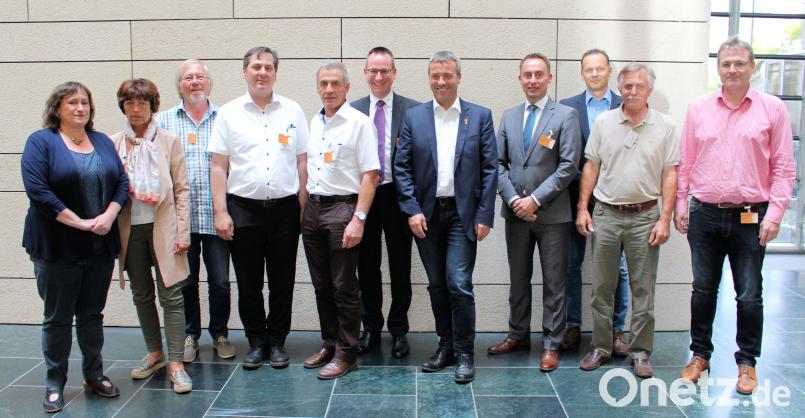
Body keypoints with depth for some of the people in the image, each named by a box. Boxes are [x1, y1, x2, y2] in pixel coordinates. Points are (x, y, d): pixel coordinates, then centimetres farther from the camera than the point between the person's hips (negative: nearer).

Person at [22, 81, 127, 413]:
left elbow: (122, 183, 6)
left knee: (92, 314, 14)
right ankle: (54, 384, 18)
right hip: (57, 247, -4)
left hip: (101, 246, 4)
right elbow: (37, 190, -15)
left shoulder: (103, 142, 10)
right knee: (57, 317, 6)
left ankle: (94, 375, 26)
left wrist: (108, 216, -11)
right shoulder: (41, 142, -5)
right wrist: (79, 222, -18)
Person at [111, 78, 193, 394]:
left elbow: (181, 190, -2)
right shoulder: (113, 144, 5)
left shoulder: (169, 141, 0)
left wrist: (182, 232, -7)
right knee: (142, 295, 13)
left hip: (162, 227, -3)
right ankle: (154, 354, 29)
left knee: (170, 296, -3)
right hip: (130, 229, 3)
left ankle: (175, 364, 3)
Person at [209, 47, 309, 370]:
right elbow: (218, 167, 3)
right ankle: (256, 341, 23)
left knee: (282, 281, 7)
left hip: (285, 208, 1)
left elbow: (303, 162, 7)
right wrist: (221, 212, -4)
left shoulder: (292, 111, 7)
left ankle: (277, 341, 22)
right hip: (243, 208, 0)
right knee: (248, 282, 8)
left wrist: (303, 207, 2)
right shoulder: (229, 113, 4)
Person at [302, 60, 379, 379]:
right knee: (321, 285, 14)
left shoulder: (359, 123, -8)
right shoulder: (314, 123, 13)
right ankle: (329, 344, 27)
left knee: (344, 287, 0)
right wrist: (303, 208, 12)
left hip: (342, 209, -7)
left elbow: (369, 175, -13)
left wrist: (358, 219, -20)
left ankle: (346, 353, 11)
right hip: (313, 208, 7)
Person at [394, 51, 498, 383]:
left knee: (459, 284, -7)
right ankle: (446, 347, 25)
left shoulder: (480, 116, 2)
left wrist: (485, 216, -7)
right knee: (437, 285, 11)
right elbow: (402, 167, 3)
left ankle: (464, 354, 8)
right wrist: (411, 210, -6)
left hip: (463, 214, -2)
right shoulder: (413, 117, 6)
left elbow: (490, 168, 0)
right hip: (426, 214, 3)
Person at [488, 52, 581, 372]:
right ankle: (518, 335, 28)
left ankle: (551, 345, 14)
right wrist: (513, 199, -7)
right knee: (518, 279, 14)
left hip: (551, 213, -4)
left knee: (554, 282, 4)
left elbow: (568, 166, -10)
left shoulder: (566, 115, -4)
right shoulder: (509, 116, 10)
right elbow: (499, 163, 8)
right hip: (516, 212, 4)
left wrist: (536, 199, -14)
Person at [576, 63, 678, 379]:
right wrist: (582, 208, 1)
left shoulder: (665, 127, 1)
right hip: (605, 214, 1)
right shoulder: (603, 122, 5)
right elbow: (591, 167, 7)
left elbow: (669, 175, 0)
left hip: (645, 216, -1)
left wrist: (664, 219, -6)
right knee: (602, 287, 7)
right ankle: (601, 347, 19)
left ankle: (641, 353, 15)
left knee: (643, 290, 5)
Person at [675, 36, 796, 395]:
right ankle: (700, 355, 25)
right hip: (705, 214, 2)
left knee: (749, 295, 5)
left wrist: (774, 213, -7)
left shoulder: (773, 109, 0)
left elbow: (783, 167, -1)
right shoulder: (698, 109, 6)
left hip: (751, 217, -2)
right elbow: (685, 163, 9)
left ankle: (747, 362, 21)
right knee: (703, 290, 11)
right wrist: (680, 206, 4)